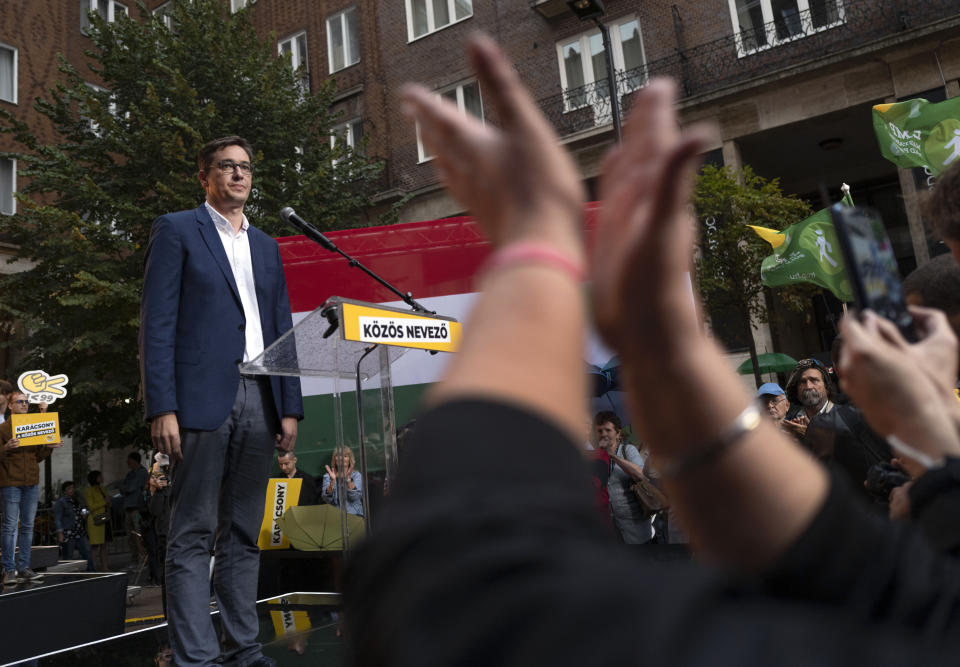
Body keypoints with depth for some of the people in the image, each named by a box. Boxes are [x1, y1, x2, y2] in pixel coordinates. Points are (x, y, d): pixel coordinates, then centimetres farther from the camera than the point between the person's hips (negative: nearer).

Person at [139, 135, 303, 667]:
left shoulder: (267, 247, 22)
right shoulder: (176, 230, 6)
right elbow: (157, 323, -3)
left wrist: (290, 407, 10)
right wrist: (162, 408, -12)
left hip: (259, 400, 5)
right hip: (202, 397, -5)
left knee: (244, 535, 10)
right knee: (193, 536, -2)